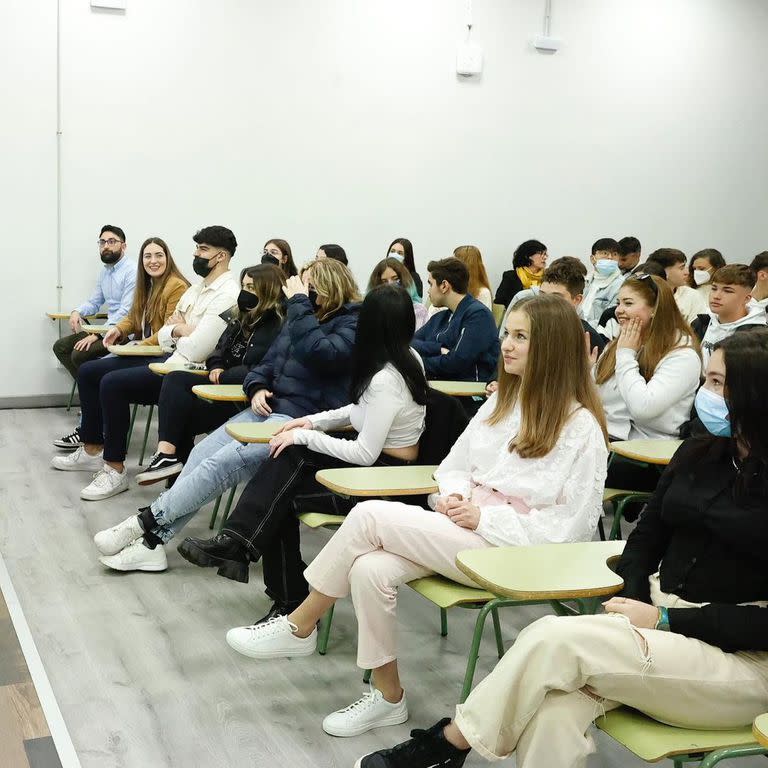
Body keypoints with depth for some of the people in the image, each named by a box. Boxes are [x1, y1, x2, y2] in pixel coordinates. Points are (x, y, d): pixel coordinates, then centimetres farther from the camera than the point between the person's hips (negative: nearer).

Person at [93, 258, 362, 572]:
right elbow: (268, 362, 23)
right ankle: (152, 541, -10)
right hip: (270, 407, 9)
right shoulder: (304, 317, 18)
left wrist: (298, 304, -18)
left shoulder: (352, 322, -7)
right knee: (203, 452, -9)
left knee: (223, 462, -21)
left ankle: (147, 521, -9)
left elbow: (321, 354, -27)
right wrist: (257, 388, 1)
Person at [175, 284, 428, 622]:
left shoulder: (384, 380, -26)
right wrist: (314, 421, 6)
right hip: (383, 458, 9)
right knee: (288, 460, -7)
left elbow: (364, 454, -23)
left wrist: (304, 436, -15)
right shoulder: (408, 358, 2)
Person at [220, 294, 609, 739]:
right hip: (465, 529, 7)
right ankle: (388, 696, -4)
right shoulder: (502, 400, 13)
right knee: (370, 569, -22)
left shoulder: (581, 426, -10)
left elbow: (570, 526, -13)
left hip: (512, 550, -7)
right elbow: (455, 465, 19)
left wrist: (483, 517, -15)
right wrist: (453, 495, -4)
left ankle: (299, 629, -1)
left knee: (370, 516, -20)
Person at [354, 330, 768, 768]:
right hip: (661, 624, 5)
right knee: (554, 708, -27)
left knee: (556, 637, -26)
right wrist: (635, 605, -3)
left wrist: (665, 620, -17)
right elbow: (646, 538, 16)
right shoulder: (698, 455, 9)